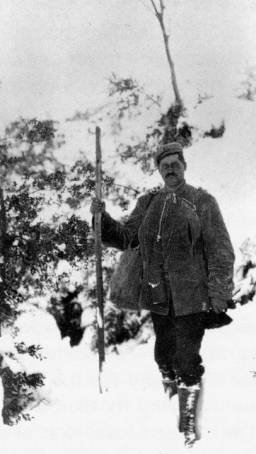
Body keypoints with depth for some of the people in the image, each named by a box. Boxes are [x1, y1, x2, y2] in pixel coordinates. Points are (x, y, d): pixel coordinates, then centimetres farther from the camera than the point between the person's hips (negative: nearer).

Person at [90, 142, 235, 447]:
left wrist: (219, 294, -11)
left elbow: (220, 250, -6)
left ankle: (188, 420, 9)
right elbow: (125, 237, 12)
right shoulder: (148, 204, 9)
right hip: (158, 295, 4)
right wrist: (102, 219, -6)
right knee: (164, 354, 16)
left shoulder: (202, 202, -5)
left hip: (190, 296, -4)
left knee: (187, 359, -2)